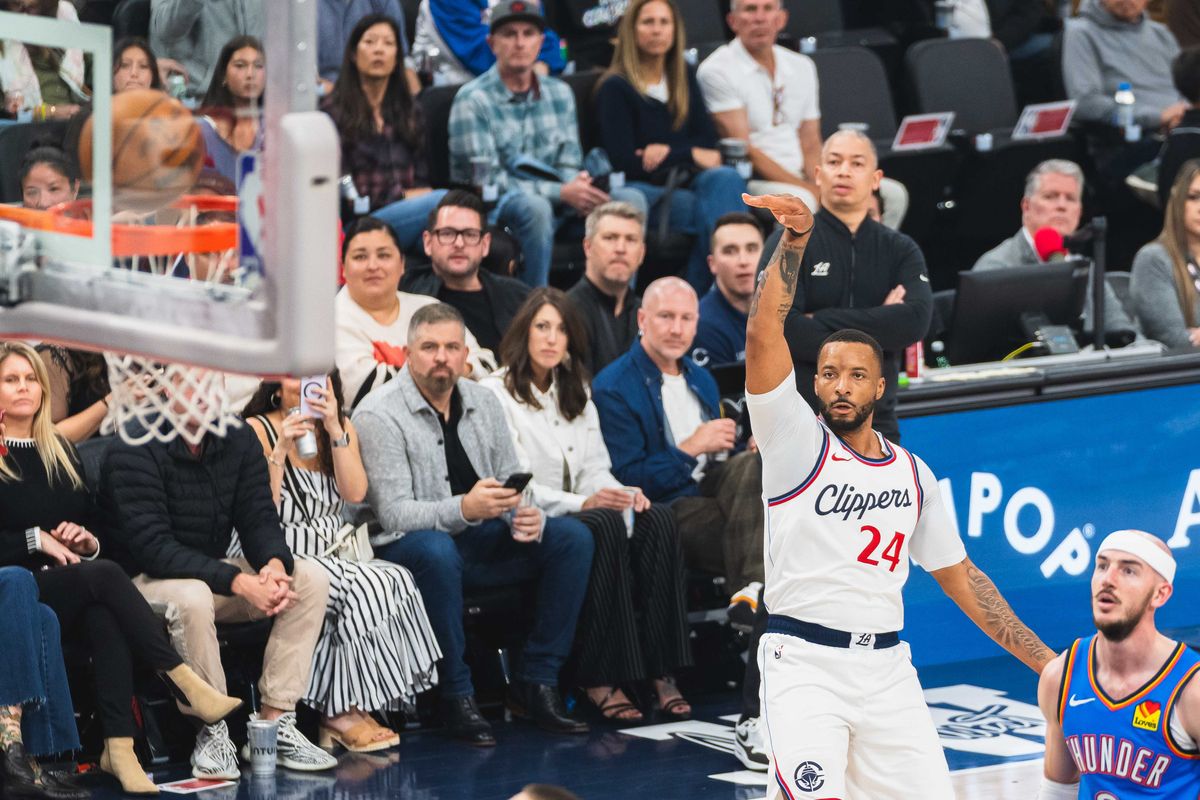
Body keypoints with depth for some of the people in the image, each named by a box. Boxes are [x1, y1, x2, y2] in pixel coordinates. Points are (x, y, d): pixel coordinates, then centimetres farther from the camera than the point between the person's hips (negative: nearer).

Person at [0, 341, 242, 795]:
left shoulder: (60, 451, 22)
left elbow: (97, 526, 26)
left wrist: (87, 541, 4)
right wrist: (37, 540, -11)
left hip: (72, 593, 5)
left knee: (105, 617, -34)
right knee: (104, 576, -34)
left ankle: (118, 745, -46)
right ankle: (184, 682, -38)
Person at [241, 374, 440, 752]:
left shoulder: (342, 428, 15)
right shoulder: (257, 430, -1)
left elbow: (355, 492, -3)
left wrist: (334, 430, -11)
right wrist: (281, 449, -17)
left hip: (332, 557, 6)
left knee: (395, 581, -25)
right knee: (364, 587, -30)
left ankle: (346, 711, -21)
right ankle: (345, 711, -20)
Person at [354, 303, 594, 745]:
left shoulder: (483, 403, 8)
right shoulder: (378, 415, -12)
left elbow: (510, 485, 10)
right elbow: (393, 512, -20)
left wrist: (526, 515, -16)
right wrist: (463, 509, -35)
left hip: (480, 542, 7)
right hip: (408, 550, -6)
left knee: (572, 537, -11)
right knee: (436, 550, -40)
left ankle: (535, 683, -9)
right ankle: (456, 696, -28)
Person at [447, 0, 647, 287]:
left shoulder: (559, 94, 12)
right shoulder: (473, 100, -7)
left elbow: (569, 163, 10)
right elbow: (486, 180, -13)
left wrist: (578, 186, -17)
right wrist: (561, 193, -20)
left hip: (556, 205, 6)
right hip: (494, 211, -6)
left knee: (630, 199, -13)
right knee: (534, 206, -38)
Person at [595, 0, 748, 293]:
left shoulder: (684, 77, 18)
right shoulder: (615, 88, 0)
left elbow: (708, 144, 12)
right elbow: (625, 162, -9)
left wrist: (669, 153, -8)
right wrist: (690, 155, -8)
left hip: (684, 181, 5)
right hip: (640, 190, -5)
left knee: (725, 178, -31)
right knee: (712, 212, -32)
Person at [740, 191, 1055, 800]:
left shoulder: (914, 474, 14)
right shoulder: (795, 441, 1)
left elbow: (958, 577, 19)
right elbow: (763, 336, -12)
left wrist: (1044, 661, 15)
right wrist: (794, 241, -22)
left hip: (887, 669, 5)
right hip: (803, 663, -5)